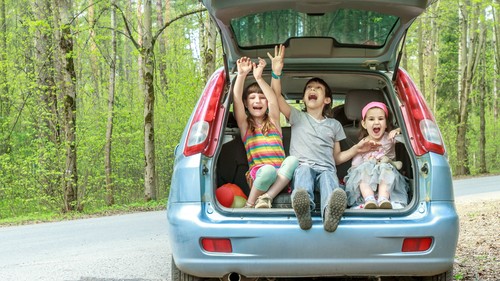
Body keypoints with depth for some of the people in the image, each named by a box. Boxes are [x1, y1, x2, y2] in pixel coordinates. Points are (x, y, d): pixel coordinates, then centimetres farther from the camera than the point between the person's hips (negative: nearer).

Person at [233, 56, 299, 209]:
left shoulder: (273, 122, 20)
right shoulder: (245, 125, 17)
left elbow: (273, 101, 0)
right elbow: (237, 100, 0)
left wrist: (259, 78, -11)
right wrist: (241, 75, -11)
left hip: (280, 177, 2)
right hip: (257, 175, -2)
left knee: (292, 160, -32)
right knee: (268, 170, -37)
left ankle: (266, 198, -33)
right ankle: (249, 205, -21)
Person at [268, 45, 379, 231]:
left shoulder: (334, 125, 29)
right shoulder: (297, 117, 23)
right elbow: (276, 97, 6)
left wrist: (356, 149, 11)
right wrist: (276, 72, -8)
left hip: (326, 168, 1)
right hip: (302, 166, -1)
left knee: (328, 177, -38)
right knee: (303, 169, -39)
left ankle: (330, 213, -74)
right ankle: (303, 209, -73)